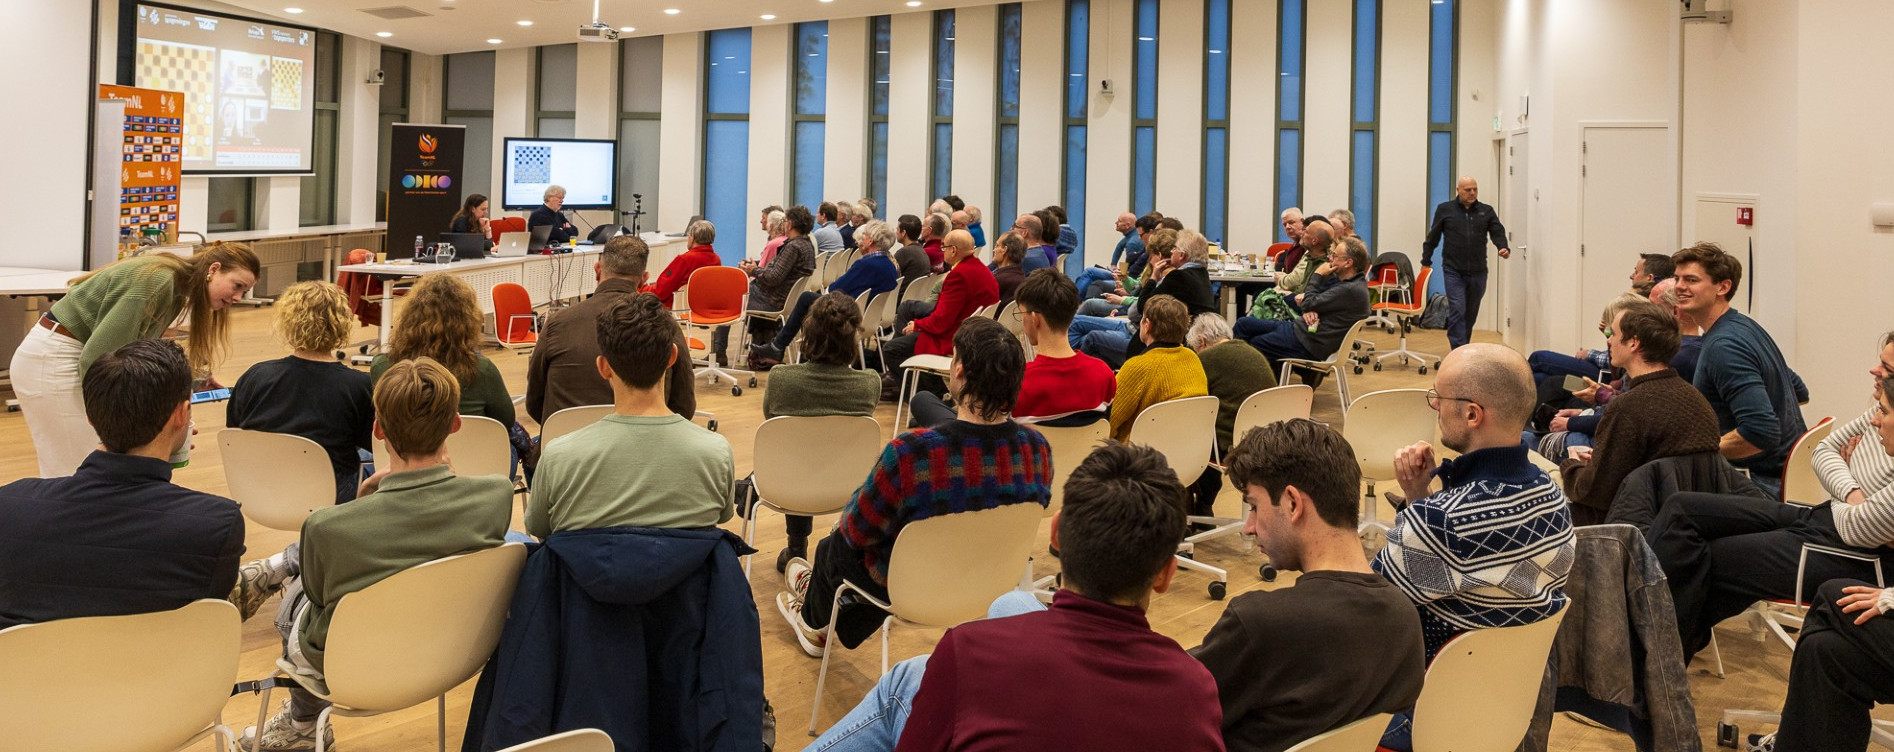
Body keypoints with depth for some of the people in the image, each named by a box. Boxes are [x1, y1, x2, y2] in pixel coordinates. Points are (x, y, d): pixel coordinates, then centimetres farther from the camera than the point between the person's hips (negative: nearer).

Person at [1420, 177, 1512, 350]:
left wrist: (1504, 247, -20)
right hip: (1454, 272, -3)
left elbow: (1497, 232, 0)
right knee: (1457, 311, -13)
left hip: (1478, 273, 3)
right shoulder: (1445, 209, 3)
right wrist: (1426, 261, 6)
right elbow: (1432, 237, 7)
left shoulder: (1487, 211, 9)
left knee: (1471, 315, 12)